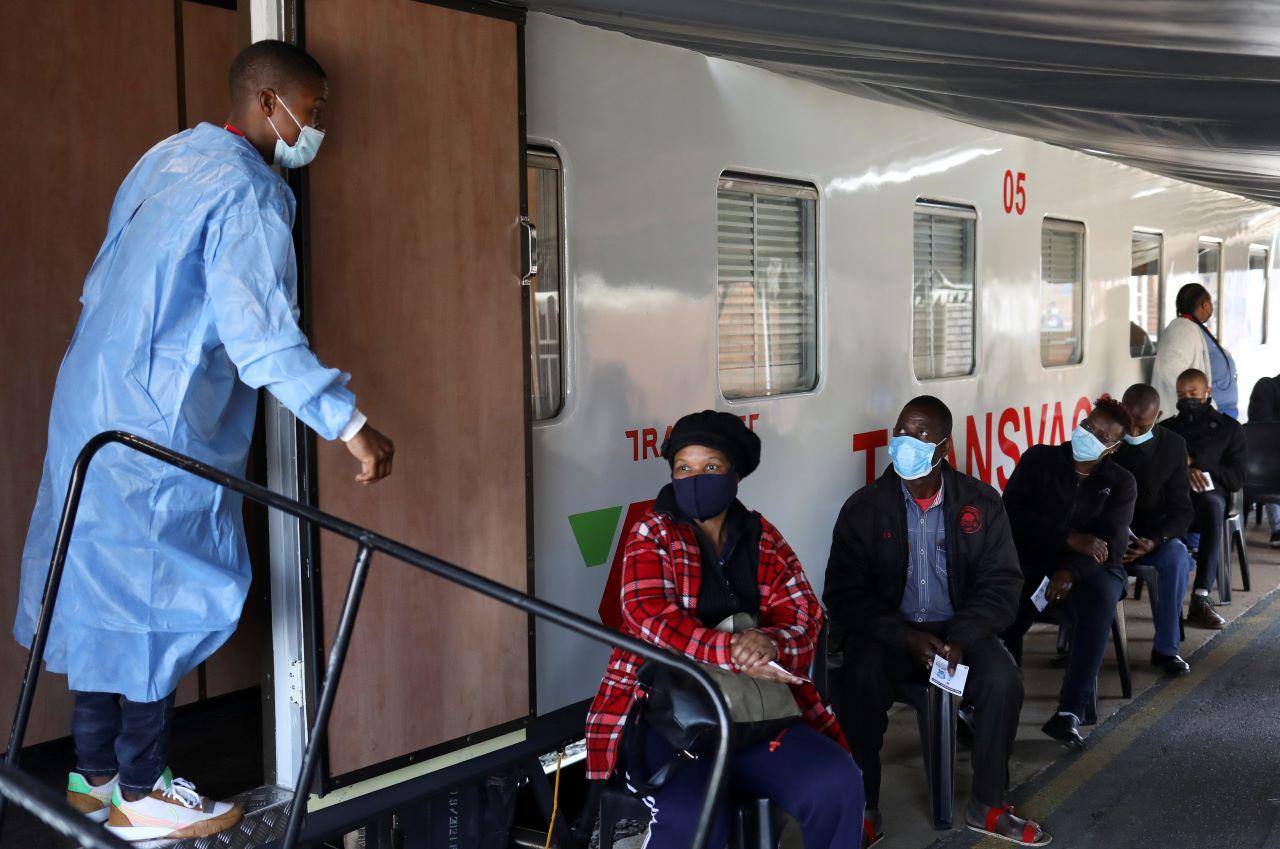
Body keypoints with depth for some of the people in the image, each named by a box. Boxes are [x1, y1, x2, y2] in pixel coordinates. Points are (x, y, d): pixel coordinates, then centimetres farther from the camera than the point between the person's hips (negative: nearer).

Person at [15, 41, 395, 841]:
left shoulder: (169, 157, 13)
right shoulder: (249, 191, -16)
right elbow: (264, 336, -26)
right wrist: (350, 423, -27)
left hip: (94, 399, 10)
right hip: (160, 424, -10)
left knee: (105, 585, 15)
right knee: (164, 594, 1)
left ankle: (94, 772, 27)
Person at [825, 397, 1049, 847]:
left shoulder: (981, 503, -2)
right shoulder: (864, 507, -6)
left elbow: (1001, 582, -3)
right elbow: (844, 593, -9)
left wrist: (961, 638, -19)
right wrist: (906, 637, -21)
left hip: (957, 630, 2)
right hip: (887, 632, -1)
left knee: (1003, 680, -25)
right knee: (859, 683, -31)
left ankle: (987, 806, -3)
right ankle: (864, 810, -11)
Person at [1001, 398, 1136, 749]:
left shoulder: (1120, 482, 8)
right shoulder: (1039, 460, 6)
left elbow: (1112, 542, -6)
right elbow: (1013, 512, -6)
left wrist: (1071, 571, -26)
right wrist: (1071, 538, -18)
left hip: (1089, 568, 0)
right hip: (1031, 562, 0)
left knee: (1099, 602, -35)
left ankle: (1072, 711, -35)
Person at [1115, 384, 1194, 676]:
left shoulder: (1173, 445, -1)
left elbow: (1181, 510, -1)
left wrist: (1154, 541, -21)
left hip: (1154, 536, 1)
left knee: (1176, 556, -32)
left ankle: (1166, 648, -16)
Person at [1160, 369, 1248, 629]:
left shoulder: (1229, 428, 20)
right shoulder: (1166, 428, 25)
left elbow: (1236, 479, 9)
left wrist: (1195, 462, 0)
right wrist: (1185, 469, -9)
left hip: (1209, 493, 0)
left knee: (1212, 504, -41)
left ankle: (1201, 599, -45)